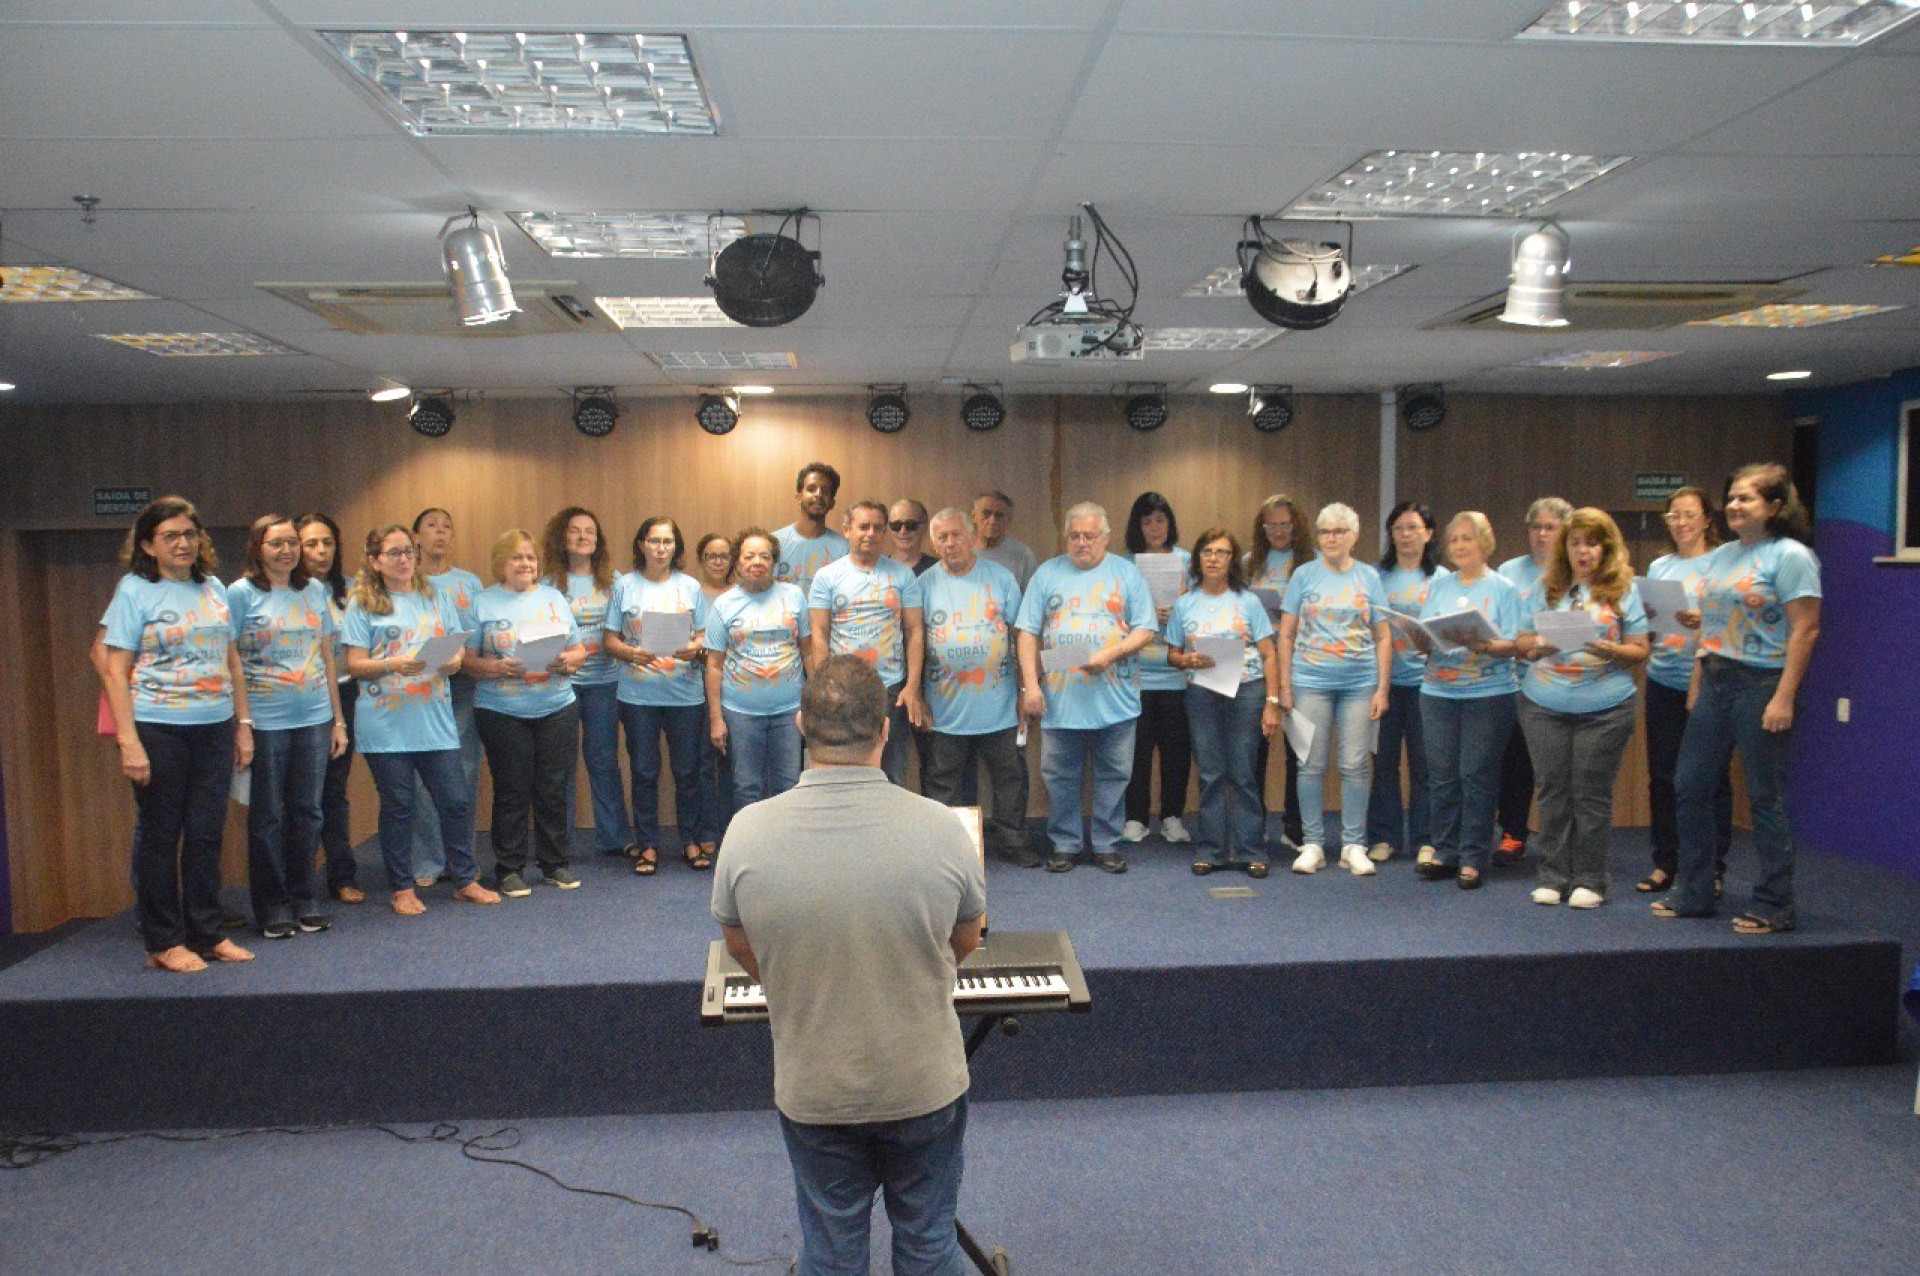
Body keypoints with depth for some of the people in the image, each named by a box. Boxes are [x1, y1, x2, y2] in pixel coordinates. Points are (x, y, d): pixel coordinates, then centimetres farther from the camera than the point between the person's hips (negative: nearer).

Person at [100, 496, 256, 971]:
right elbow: (116, 671, -7)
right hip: (158, 730, -4)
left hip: (214, 729, 4)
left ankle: (207, 935, 19)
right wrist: (128, 741, -14)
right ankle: (164, 942, 14)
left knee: (206, 834, 9)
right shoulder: (135, 590, -3)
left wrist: (243, 724, 12)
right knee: (160, 835, 4)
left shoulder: (214, 588, 10)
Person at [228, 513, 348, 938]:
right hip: (264, 721, -4)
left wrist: (337, 719, 12)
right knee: (267, 816, 4)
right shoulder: (241, 593, -3)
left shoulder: (315, 590, 10)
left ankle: (304, 898, 20)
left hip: (313, 718, 4)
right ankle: (272, 905, 15)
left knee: (307, 811, 9)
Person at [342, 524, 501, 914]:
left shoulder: (437, 598, 13)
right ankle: (402, 888, 18)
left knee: (456, 801, 3)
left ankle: (465, 880, 17)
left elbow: (458, 648, 12)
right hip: (386, 724, -3)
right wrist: (394, 664, -22)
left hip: (434, 718, 3)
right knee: (397, 806, 5)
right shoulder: (363, 604, 2)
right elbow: (355, 664, -4)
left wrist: (454, 661, -11)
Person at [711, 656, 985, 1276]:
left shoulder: (748, 833, -20)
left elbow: (740, 948, -2)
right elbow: (966, 941, -3)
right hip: (925, 1086, 0)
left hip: (812, 1091, 1)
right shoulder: (940, 827, -22)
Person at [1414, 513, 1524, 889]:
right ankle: (1445, 852, 14)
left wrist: (1485, 646, -25)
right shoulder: (1437, 585, 13)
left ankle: (1474, 858, 5)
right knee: (1441, 774, 4)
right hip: (1438, 692, 4)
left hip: (1489, 693, -3)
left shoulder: (1503, 589, 2)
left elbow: (1511, 646, -5)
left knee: (1477, 776, -3)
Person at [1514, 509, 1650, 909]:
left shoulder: (1622, 589, 3)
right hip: (1543, 704, 2)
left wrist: (1611, 650, -17)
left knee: (1592, 793, 1)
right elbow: (1524, 644, 12)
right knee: (1552, 790, 5)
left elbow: (1640, 651, 3)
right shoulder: (1549, 588, 10)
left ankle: (1590, 880, 11)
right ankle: (1553, 876, 14)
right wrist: (1538, 646, -10)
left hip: (1604, 708, -2)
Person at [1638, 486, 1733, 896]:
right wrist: (1645, 615, -4)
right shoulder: (1658, 566, 14)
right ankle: (1664, 864, 17)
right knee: (1662, 776, 7)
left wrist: (1703, 622, -23)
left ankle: (1713, 869, 9)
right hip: (1663, 681, 5)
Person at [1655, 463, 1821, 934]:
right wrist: (1696, 686, 14)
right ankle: (1692, 894, 20)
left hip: (1762, 684, -8)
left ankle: (1773, 908, 11)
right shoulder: (1721, 556, 14)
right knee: (1691, 787, 9)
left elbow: (1806, 629, -14)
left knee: (1765, 798, 0)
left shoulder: (1790, 556, -8)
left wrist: (1784, 698, -19)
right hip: (1714, 683, 8)